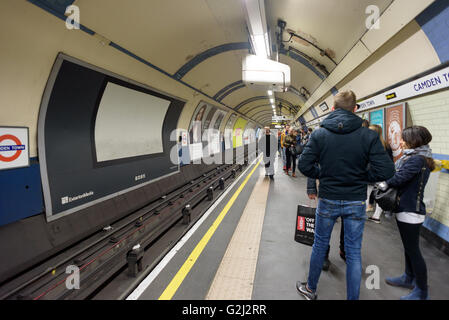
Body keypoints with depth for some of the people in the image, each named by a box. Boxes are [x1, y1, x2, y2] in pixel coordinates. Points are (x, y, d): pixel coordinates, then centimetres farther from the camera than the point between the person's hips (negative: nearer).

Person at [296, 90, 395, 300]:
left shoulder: (319, 134, -8)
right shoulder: (369, 136, -9)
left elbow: (304, 165, -12)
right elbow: (386, 171, -13)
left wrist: (322, 175, 5)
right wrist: (361, 177, 3)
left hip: (328, 200, 0)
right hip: (356, 202, 0)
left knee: (320, 245, 17)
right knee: (354, 253, 13)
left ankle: (310, 289, 36)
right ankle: (353, 297, 28)